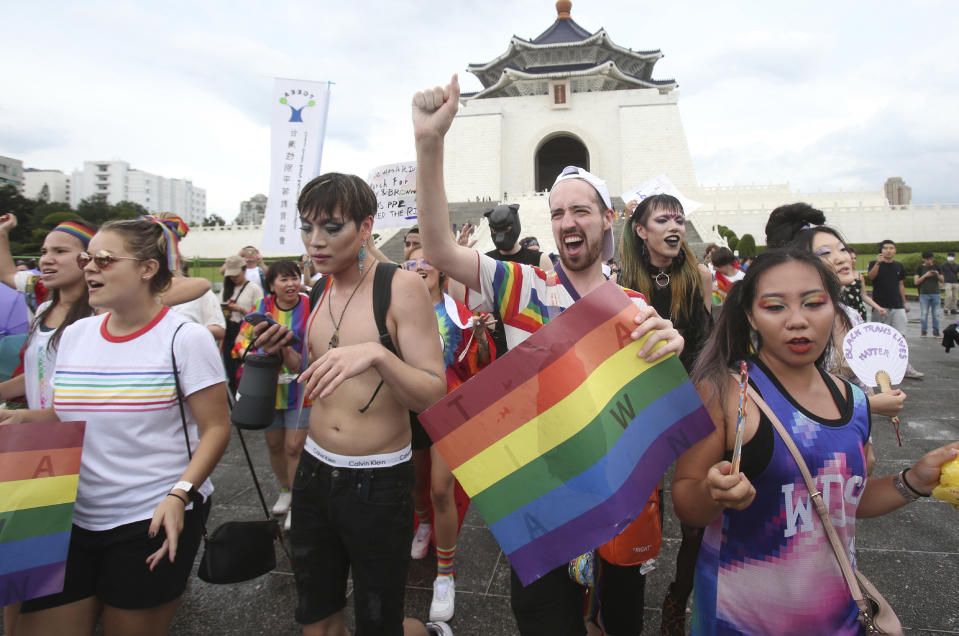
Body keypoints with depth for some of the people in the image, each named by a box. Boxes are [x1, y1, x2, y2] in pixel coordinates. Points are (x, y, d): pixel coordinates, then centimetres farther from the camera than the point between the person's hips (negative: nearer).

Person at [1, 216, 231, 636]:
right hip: (72, 520, 5)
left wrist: (179, 495, -23)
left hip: (154, 522, -5)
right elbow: (71, 415, 19)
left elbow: (216, 429, -12)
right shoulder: (74, 335, 7)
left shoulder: (184, 338, -11)